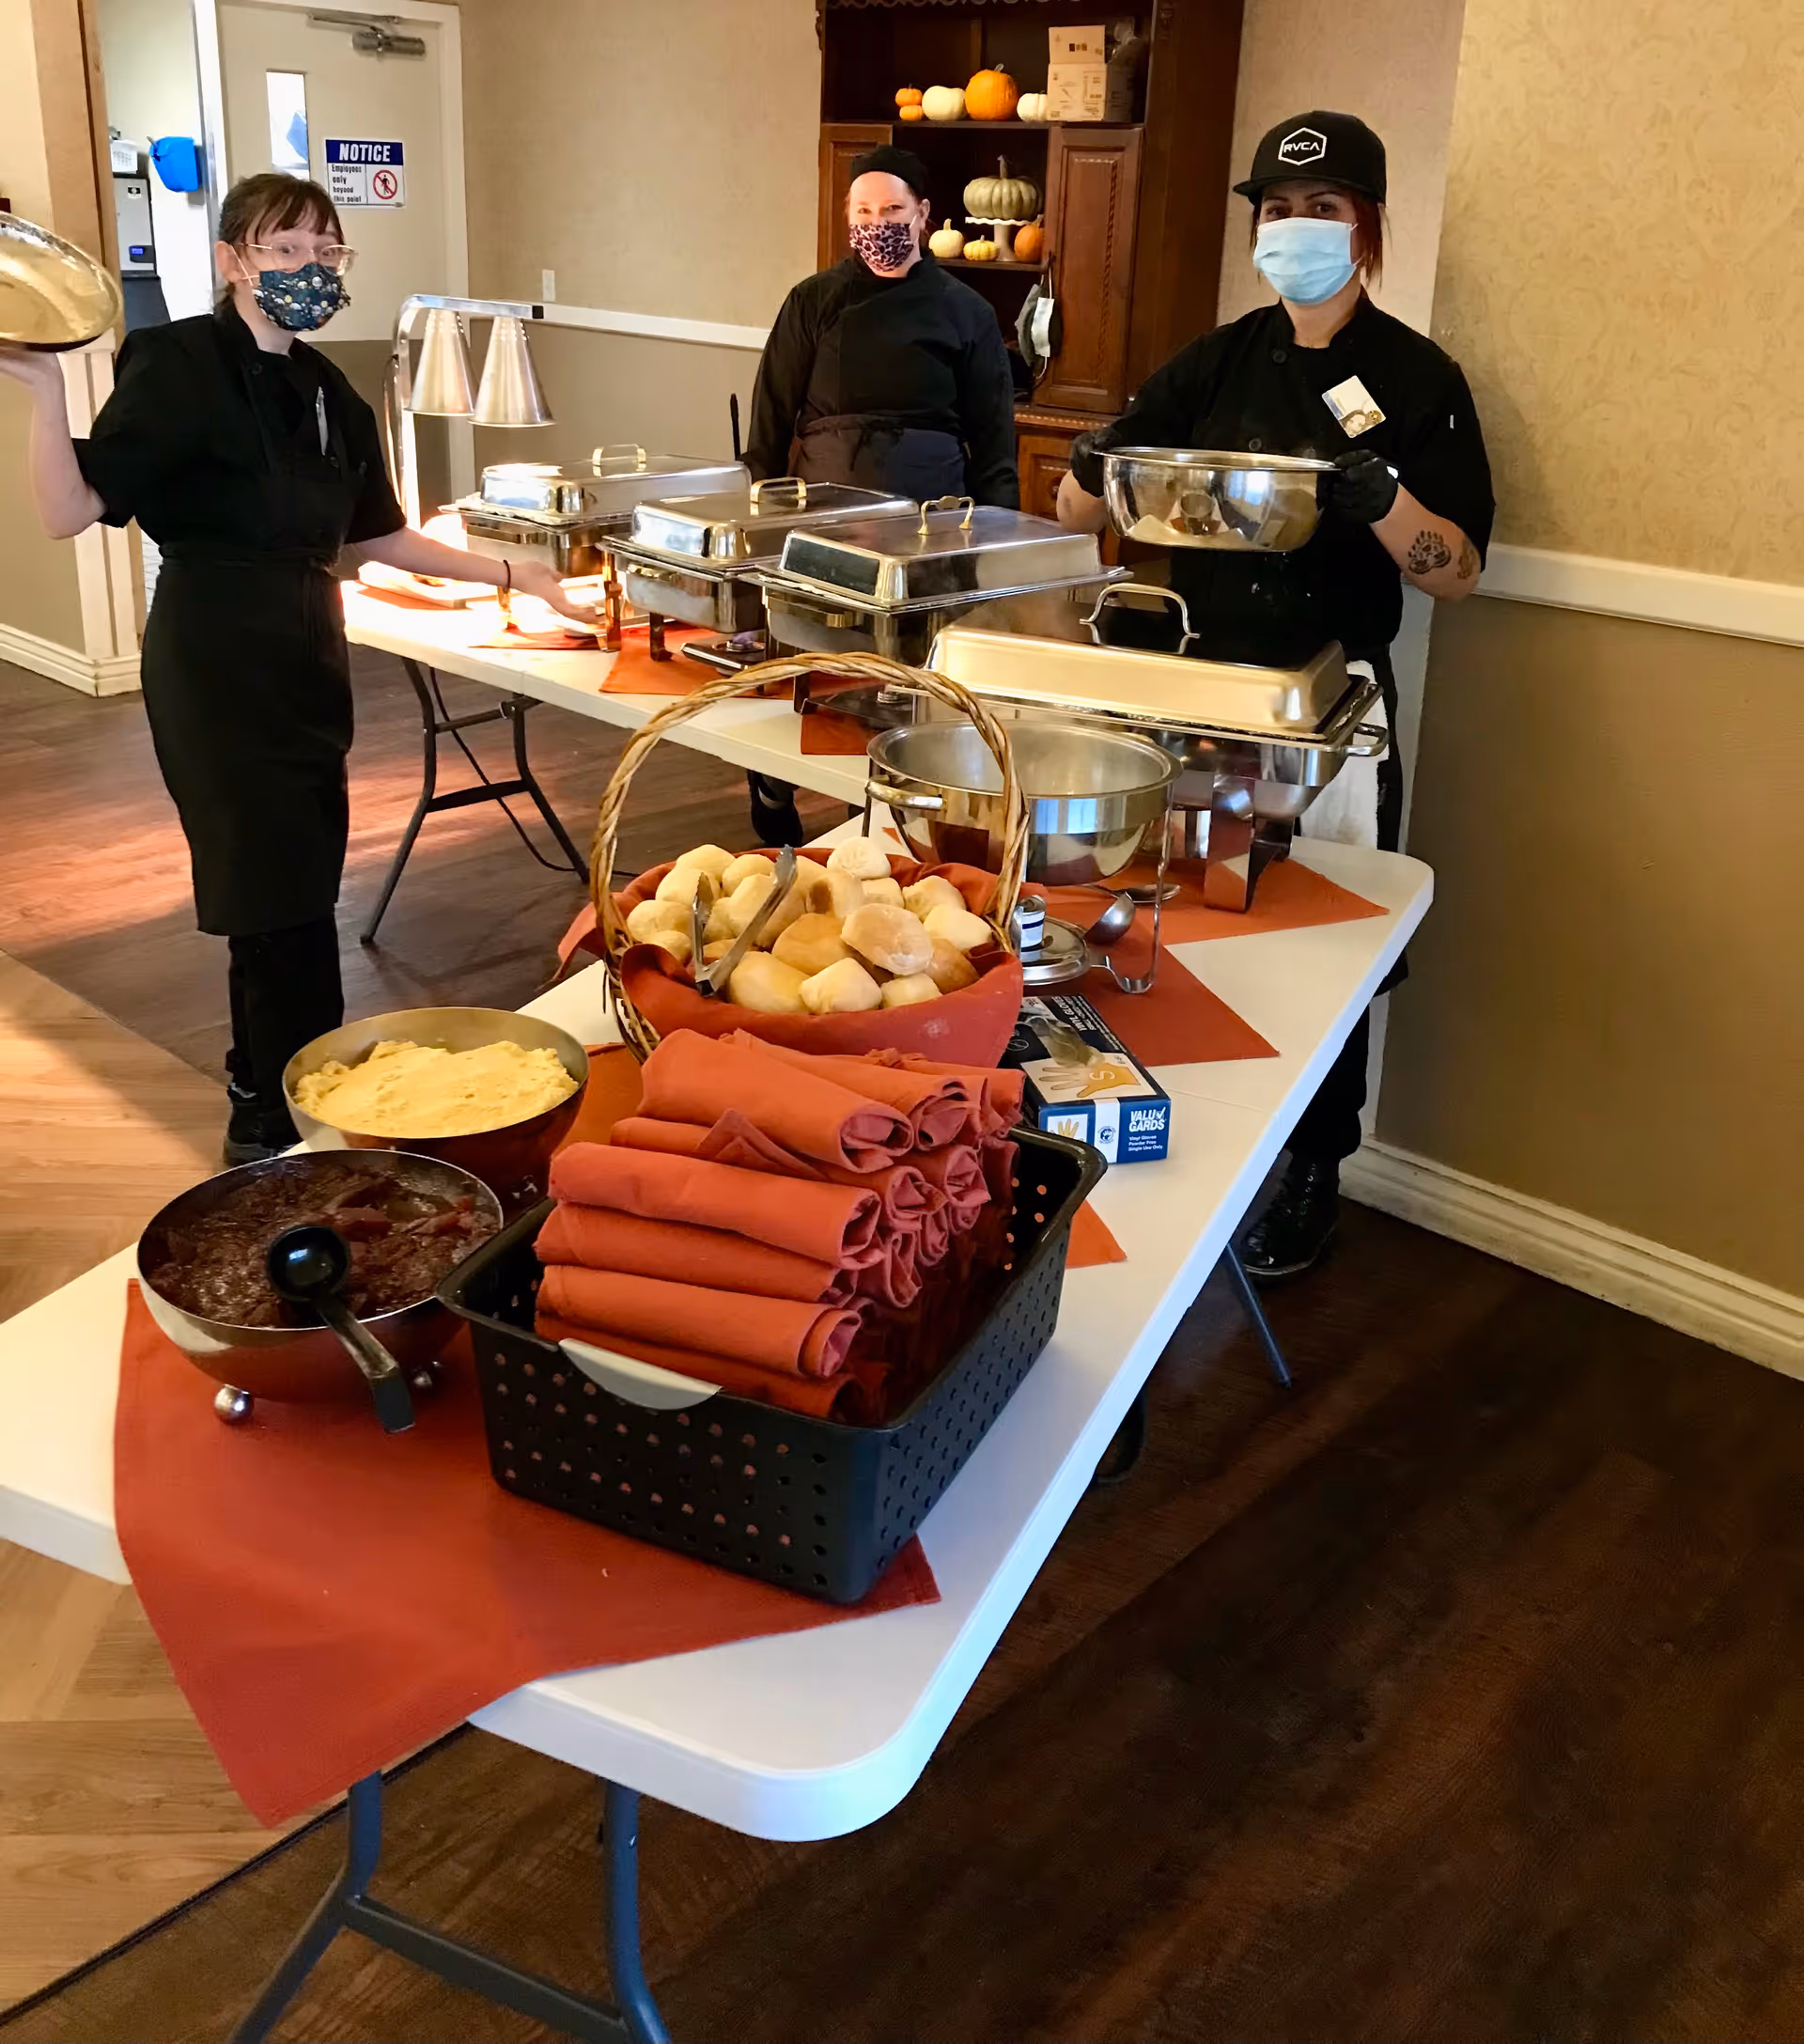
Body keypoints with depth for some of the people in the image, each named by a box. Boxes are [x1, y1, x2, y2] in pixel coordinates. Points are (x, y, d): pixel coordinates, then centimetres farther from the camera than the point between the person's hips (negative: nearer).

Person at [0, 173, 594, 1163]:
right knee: (283, 904, -7)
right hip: (216, 664, -7)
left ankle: (260, 1104, 28)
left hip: (308, 660, 7)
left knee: (297, 890, 12)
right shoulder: (178, 367, -10)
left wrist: (512, 575, 17)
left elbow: (379, 535, 19)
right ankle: (280, 1130, 7)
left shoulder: (328, 394, 11)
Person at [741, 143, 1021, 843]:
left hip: (927, 518, 0)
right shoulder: (814, 302, 6)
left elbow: (993, 437, 4)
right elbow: (772, 418, 6)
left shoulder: (964, 311, 5)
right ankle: (774, 818, 15)